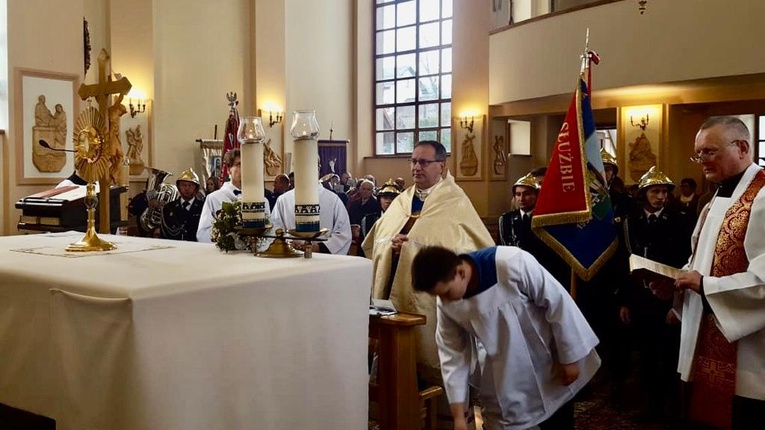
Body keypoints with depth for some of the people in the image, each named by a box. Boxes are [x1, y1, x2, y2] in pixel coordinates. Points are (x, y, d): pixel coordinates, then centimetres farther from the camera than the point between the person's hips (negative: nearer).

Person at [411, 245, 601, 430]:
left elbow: (558, 303, -21)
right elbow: (453, 355, -7)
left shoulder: (512, 264, -31)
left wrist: (569, 358, -13)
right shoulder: (446, 304, -16)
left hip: (550, 367, -3)